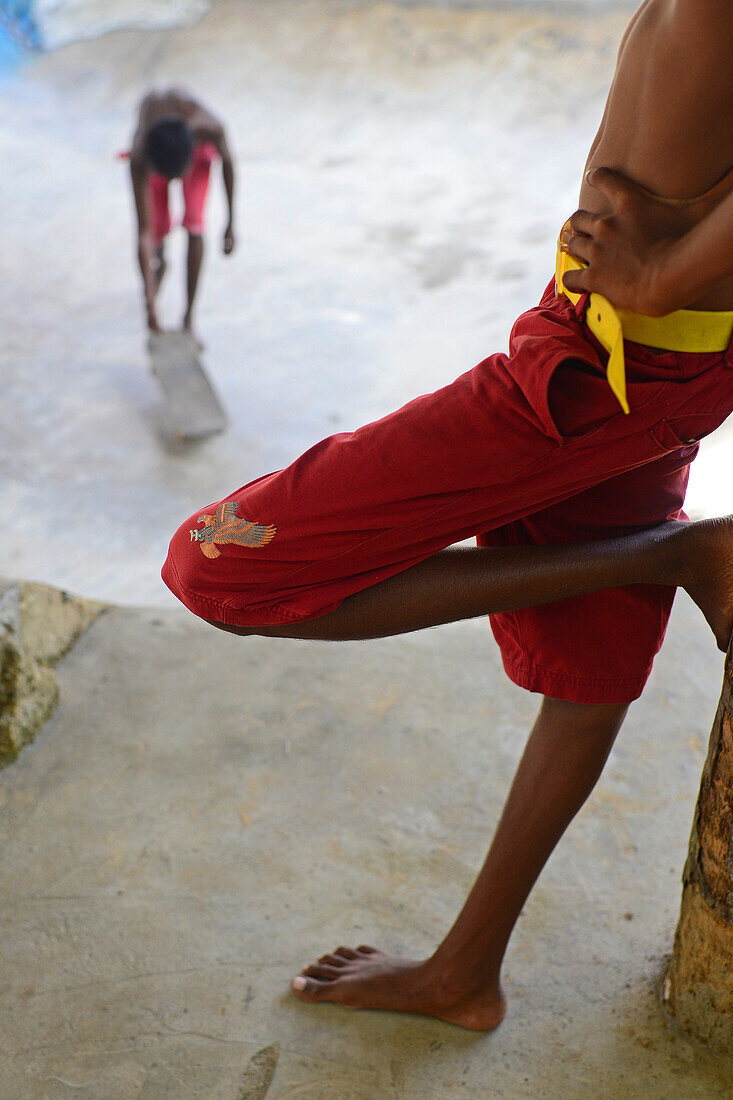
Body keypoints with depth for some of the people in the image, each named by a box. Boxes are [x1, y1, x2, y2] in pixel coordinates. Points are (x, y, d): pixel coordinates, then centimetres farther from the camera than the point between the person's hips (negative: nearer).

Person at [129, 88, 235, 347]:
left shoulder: (211, 128, -43)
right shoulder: (139, 158, -41)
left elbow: (227, 161, -17)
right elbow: (143, 233, -38)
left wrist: (231, 222, -10)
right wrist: (150, 303, -39)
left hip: (199, 147, 0)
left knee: (194, 224, -16)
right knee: (158, 232, -6)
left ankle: (189, 320, -7)